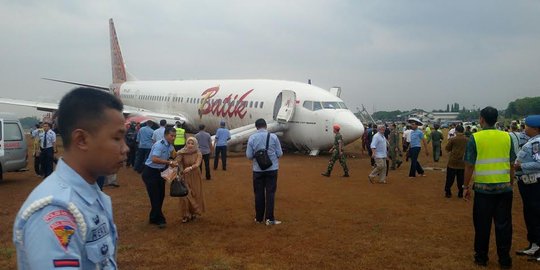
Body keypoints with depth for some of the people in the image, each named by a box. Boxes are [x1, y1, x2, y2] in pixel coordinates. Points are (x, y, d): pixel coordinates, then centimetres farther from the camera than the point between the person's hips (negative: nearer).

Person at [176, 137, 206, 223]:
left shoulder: (198, 154, -11)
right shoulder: (182, 153, -10)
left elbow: (197, 164, -26)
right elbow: (178, 162, -20)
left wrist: (190, 168, -44)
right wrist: (178, 156, -40)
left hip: (195, 177, 0)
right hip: (185, 177, 0)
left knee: (195, 195, 8)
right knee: (185, 195, -2)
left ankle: (194, 213, 27)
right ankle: (186, 215, 10)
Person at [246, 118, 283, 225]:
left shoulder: (252, 138, -4)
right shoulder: (273, 136, -6)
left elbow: (249, 156, -4)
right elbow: (280, 154, -3)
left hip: (258, 169, 1)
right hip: (272, 168, -1)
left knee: (259, 193, 10)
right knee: (270, 193, 3)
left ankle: (259, 218, 18)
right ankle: (269, 218, 1)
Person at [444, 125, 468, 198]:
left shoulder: (453, 139, -11)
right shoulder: (467, 140, -1)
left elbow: (447, 148, -1)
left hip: (453, 162, -3)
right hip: (462, 163, 3)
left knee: (450, 179, 7)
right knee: (461, 179, 11)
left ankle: (448, 193, 10)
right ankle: (460, 194, 16)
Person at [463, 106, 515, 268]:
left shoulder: (475, 138, -7)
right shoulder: (507, 137, 2)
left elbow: (469, 166, -7)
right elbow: (512, 164, 5)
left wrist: (466, 186, 2)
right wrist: (511, 183, 17)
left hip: (483, 188, -2)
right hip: (504, 188, 3)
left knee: (482, 225, 8)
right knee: (503, 225, 10)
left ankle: (481, 258, 19)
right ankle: (504, 260, 18)